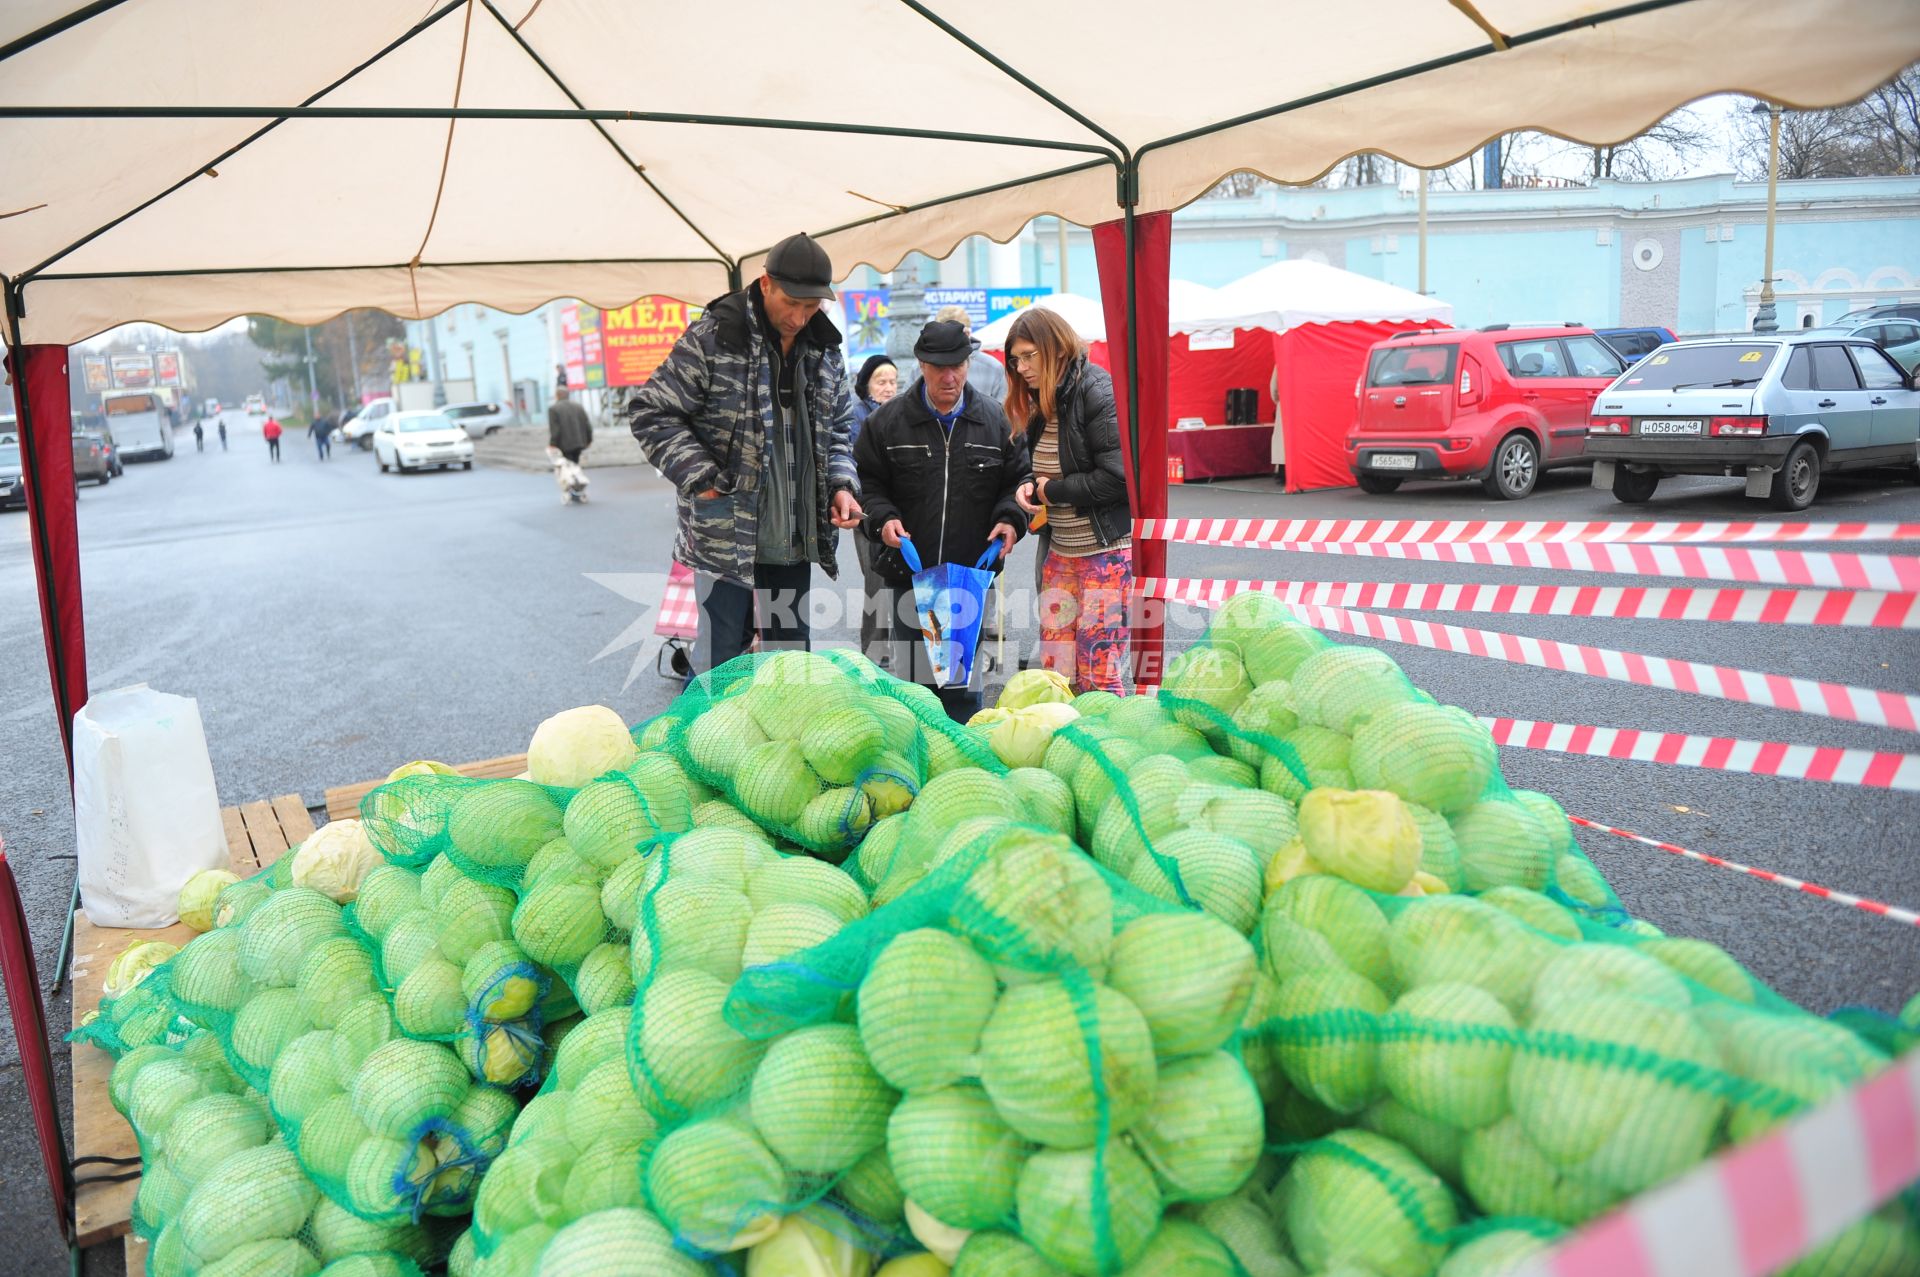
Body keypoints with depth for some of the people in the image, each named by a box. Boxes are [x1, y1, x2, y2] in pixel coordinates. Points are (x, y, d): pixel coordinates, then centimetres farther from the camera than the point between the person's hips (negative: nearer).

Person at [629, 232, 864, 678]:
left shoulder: (825, 351, 8)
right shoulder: (713, 338, -10)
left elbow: (838, 428, 21)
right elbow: (651, 413, -8)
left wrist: (840, 484, 3)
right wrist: (701, 480, -16)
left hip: (795, 540, 6)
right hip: (726, 536, -5)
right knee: (719, 661, 0)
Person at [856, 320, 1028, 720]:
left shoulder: (996, 420, 4)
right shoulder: (888, 420, 0)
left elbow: (1018, 479, 11)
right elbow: (867, 481, 6)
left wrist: (1011, 519, -7)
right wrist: (882, 518, -12)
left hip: (972, 573, 1)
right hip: (909, 572, 0)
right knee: (912, 676, 7)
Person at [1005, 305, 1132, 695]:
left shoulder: (1098, 393, -14)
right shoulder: (1042, 401, 13)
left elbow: (1118, 478, -22)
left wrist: (1052, 491, -11)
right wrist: (1030, 487, 1)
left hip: (1108, 551, -8)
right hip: (1060, 552, 8)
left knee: (1100, 676, -6)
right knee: (1054, 671, 7)